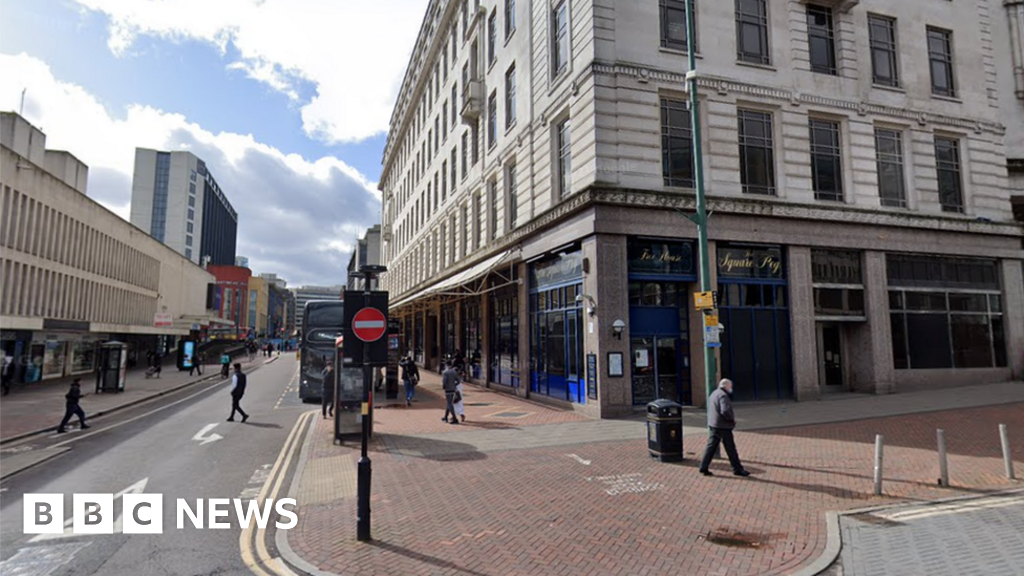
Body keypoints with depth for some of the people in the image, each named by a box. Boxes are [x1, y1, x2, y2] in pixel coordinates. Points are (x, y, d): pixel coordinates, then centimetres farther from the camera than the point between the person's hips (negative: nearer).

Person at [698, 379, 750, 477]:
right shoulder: (723, 395, -16)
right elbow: (725, 411, -28)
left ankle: (704, 468, 8)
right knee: (731, 449, 3)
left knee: (711, 446, 9)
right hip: (723, 426, -9)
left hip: (712, 425, 9)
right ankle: (737, 469, 13)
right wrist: (732, 418, -12)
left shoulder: (714, 394, 15)